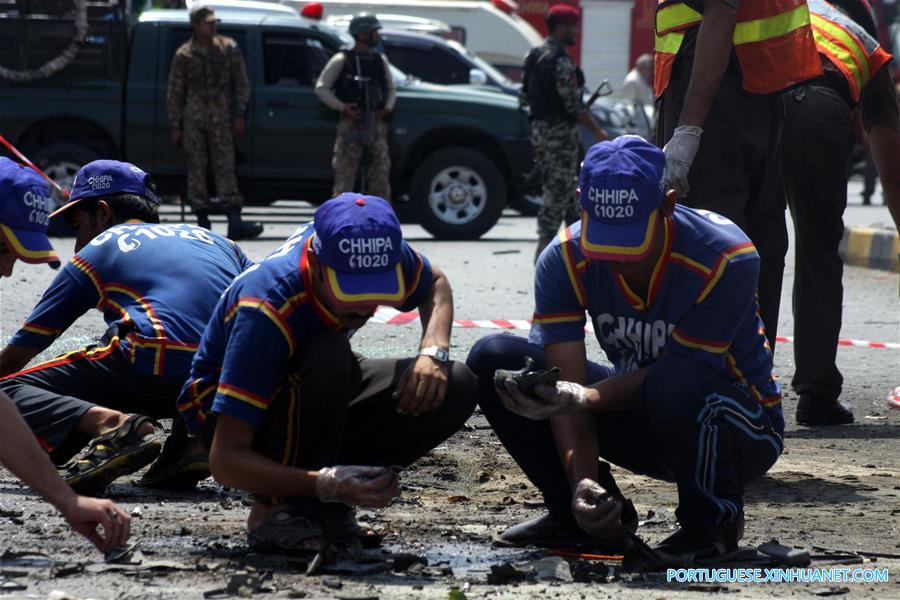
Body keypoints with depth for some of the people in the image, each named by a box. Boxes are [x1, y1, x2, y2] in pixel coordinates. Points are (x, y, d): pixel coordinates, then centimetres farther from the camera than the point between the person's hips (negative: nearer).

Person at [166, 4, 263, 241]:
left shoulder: (229, 48, 6)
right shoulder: (184, 55, 5)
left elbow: (241, 83, 9)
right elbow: (174, 93, 9)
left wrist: (239, 116, 1)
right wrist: (175, 126, 4)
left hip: (221, 116, 0)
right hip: (193, 116, 0)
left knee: (225, 167, -7)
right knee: (196, 167, 0)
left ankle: (235, 221, -17)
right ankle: (203, 221, 6)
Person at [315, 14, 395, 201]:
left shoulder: (380, 61, 14)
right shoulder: (342, 60, -1)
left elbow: (391, 88, 23)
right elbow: (321, 88, -2)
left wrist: (388, 107, 2)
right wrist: (342, 107, -15)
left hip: (376, 123, 5)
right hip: (351, 124, -5)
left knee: (380, 176, 3)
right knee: (345, 177, -5)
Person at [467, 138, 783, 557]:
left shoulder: (726, 258, -27)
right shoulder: (565, 260, -16)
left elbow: (676, 370, -26)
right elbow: (567, 390, -20)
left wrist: (589, 398, -41)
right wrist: (582, 480, -35)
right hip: (643, 424, 5)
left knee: (676, 384, -41)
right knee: (493, 361, -12)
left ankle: (714, 519, -11)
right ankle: (581, 515, 2)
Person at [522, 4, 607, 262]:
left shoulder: (534, 56, 10)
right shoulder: (561, 61, -18)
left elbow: (527, 93, 17)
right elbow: (574, 104, -19)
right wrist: (597, 131, -10)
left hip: (539, 130, 9)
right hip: (561, 133, -9)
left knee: (562, 190, 16)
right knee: (558, 191, -6)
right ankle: (544, 248, -7)